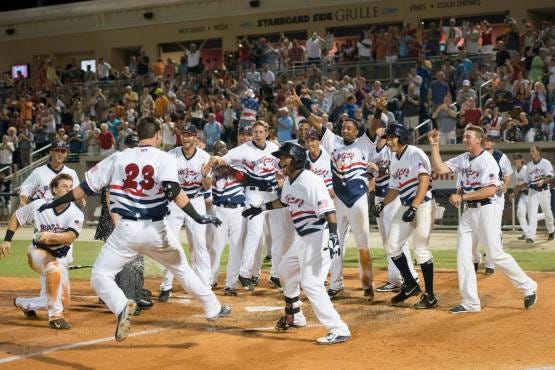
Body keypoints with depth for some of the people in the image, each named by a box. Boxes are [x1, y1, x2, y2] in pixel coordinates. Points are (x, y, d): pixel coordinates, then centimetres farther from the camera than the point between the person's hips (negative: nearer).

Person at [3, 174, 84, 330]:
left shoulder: (76, 214, -16)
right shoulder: (39, 205, -13)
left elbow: (71, 236, -34)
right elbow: (16, 217, 3)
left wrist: (51, 236, -50)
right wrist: (7, 240, -6)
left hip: (61, 258, 3)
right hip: (38, 252, -3)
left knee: (64, 304, 5)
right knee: (54, 269, -38)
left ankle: (24, 304, 31)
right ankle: (55, 316, -29)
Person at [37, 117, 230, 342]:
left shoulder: (117, 158, 5)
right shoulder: (165, 159, 0)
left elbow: (87, 188, 7)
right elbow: (174, 191, -18)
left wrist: (56, 203, 18)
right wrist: (199, 218, -21)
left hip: (126, 230, -1)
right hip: (157, 230, 1)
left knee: (100, 276, 3)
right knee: (183, 270, 22)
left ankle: (122, 306, -26)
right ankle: (213, 308, 32)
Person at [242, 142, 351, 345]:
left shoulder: (311, 181, -22)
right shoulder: (289, 181, 7)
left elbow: (328, 210, -29)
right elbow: (284, 201, 29)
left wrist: (333, 237, -38)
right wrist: (261, 208, 34)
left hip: (318, 237, -11)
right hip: (302, 238, 11)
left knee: (310, 284, -18)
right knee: (286, 271, 25)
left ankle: (339, 330, -17)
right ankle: (294, 317, 43)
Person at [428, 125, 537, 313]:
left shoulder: (488, 160, -12)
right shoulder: (462, 159, 10)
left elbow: (491, 190, -20)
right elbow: (439, 169, 5)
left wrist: (462, 196, -21)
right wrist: (435, 145, -1)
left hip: (485, 210, -7)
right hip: (467, 212, 7)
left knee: (496, 255, -8)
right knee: (462, 256, 2)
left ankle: (528, 287, 9)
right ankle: (470, 302, 6)